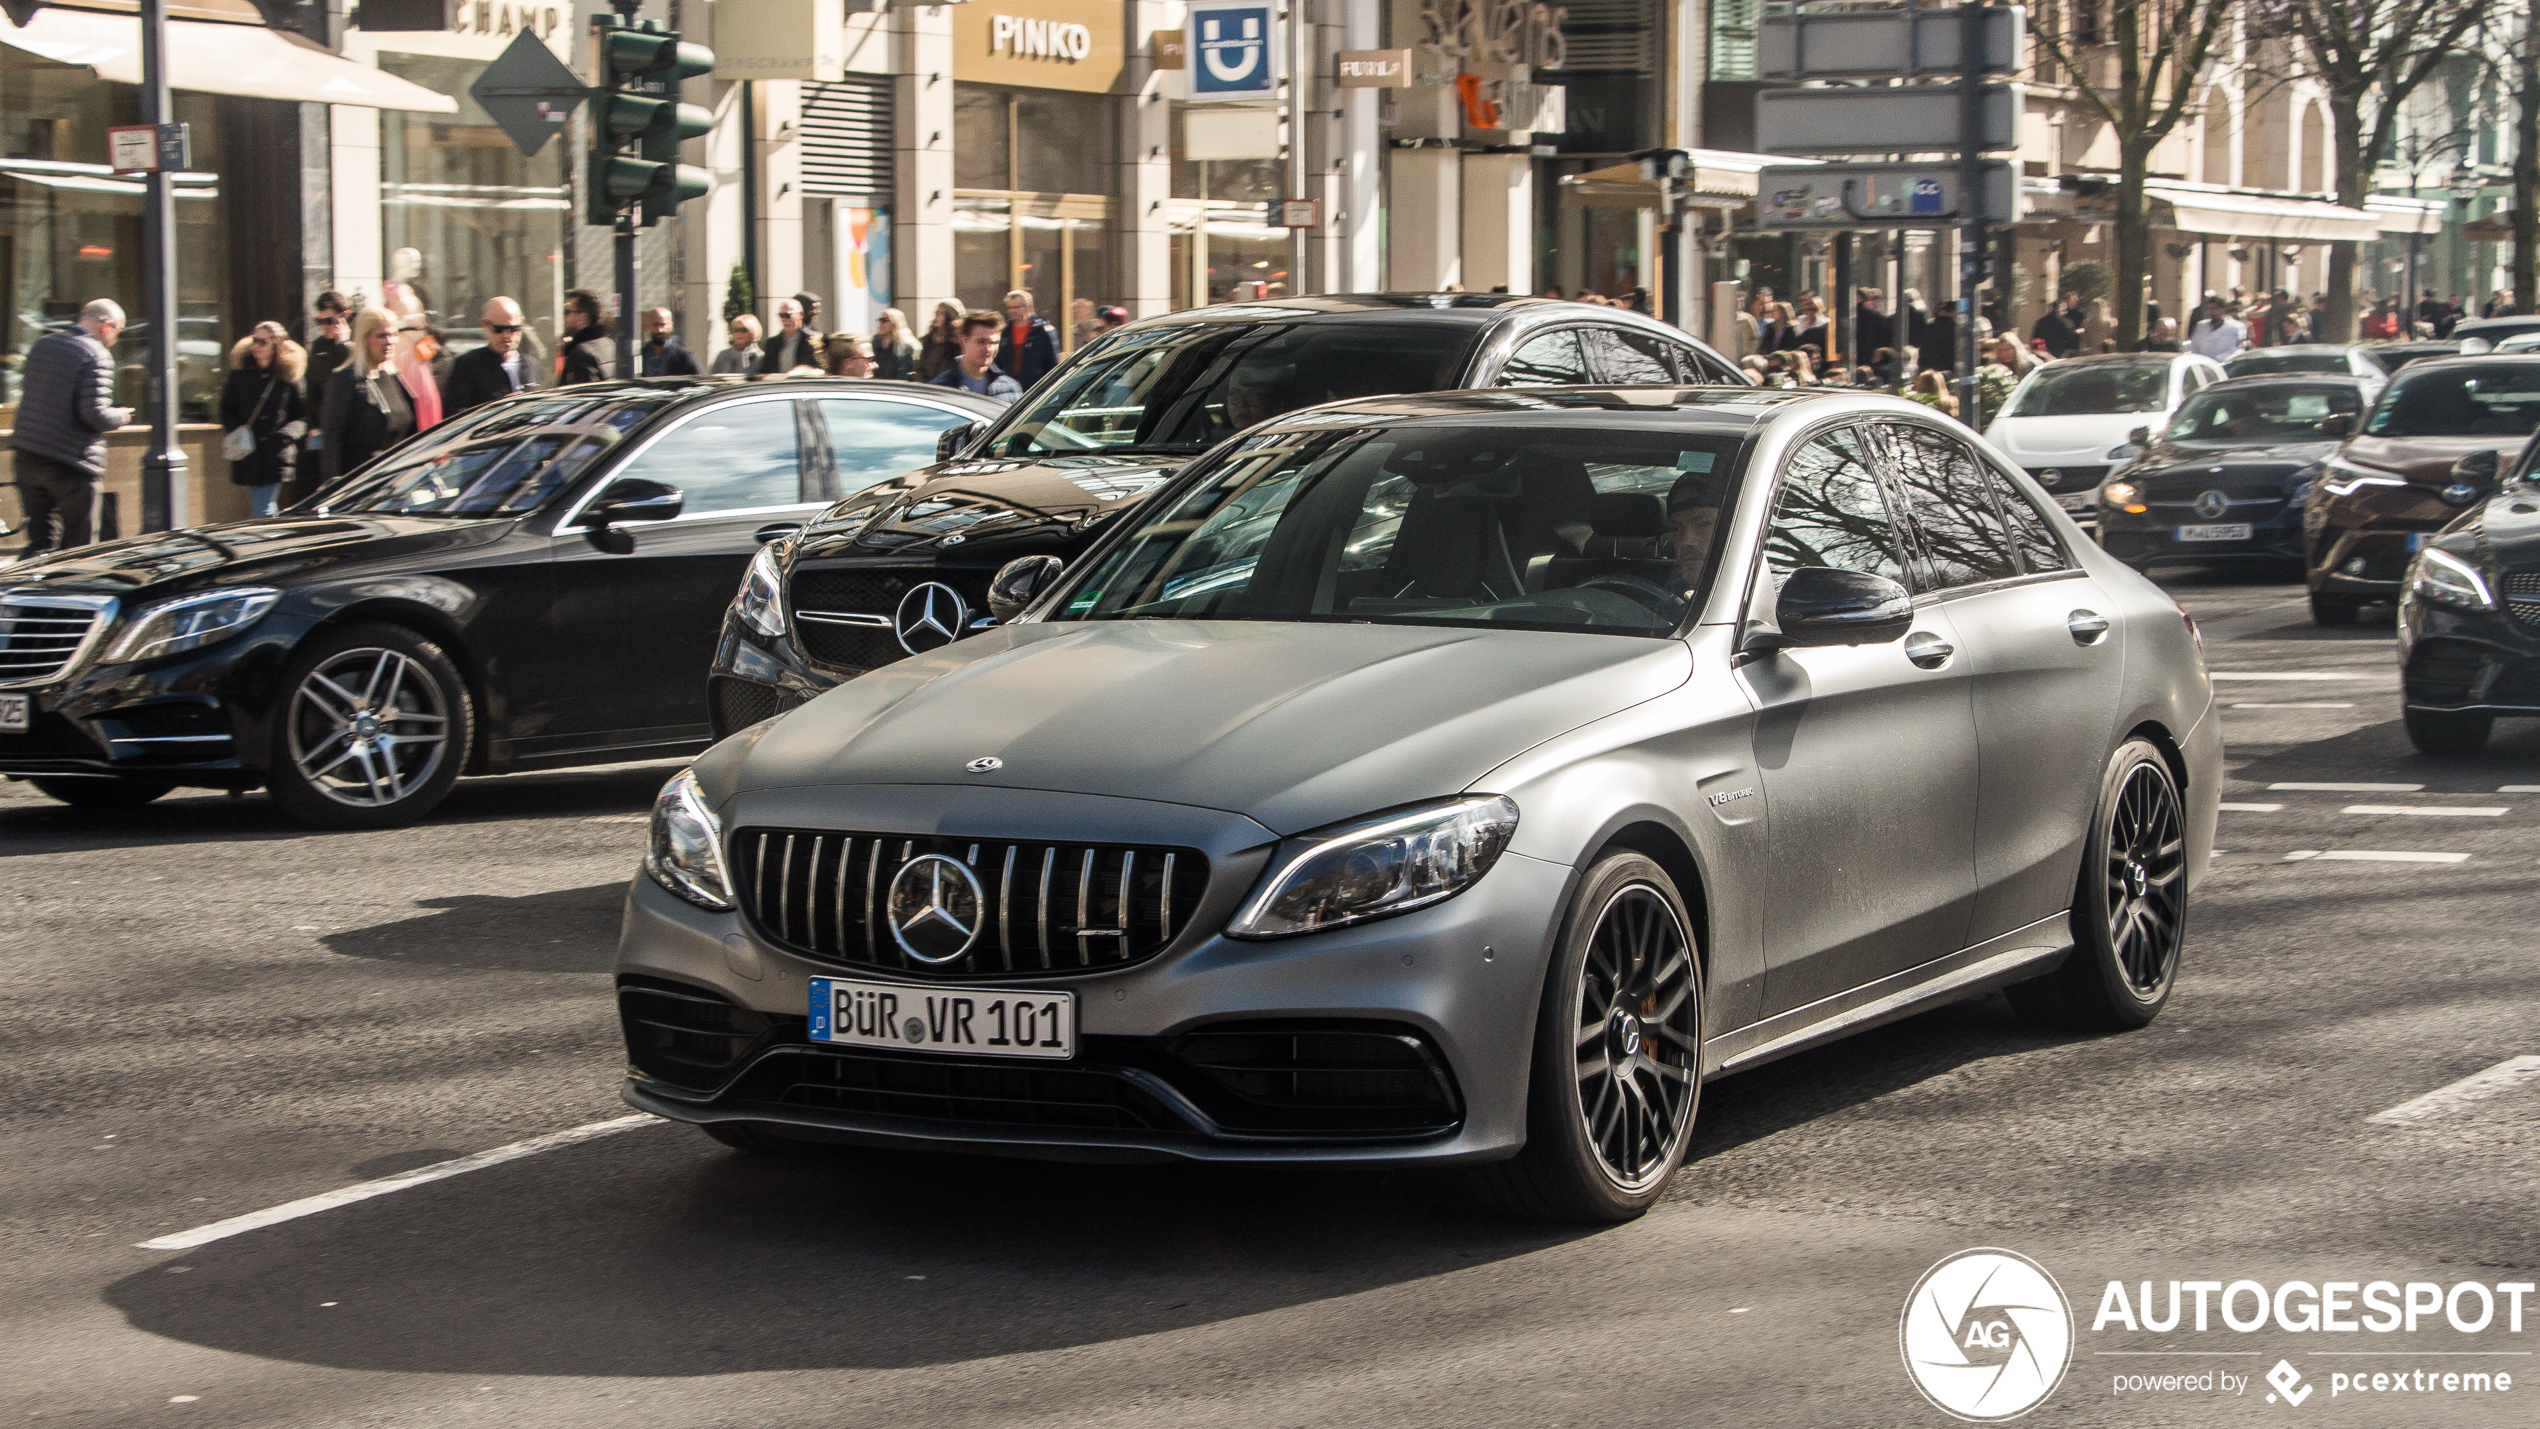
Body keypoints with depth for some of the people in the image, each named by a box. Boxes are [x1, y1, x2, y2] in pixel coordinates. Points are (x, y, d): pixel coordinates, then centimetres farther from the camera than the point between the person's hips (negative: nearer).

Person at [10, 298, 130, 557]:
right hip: (70, 466, -7)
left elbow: (24, 394, 20)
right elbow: (94, 414, -19)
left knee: (39, 543, 12)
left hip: (27, 458, 7)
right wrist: (120, 417, 0)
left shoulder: (42, 345, 12)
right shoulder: (97, 356, -12)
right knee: (77, 546, 2)